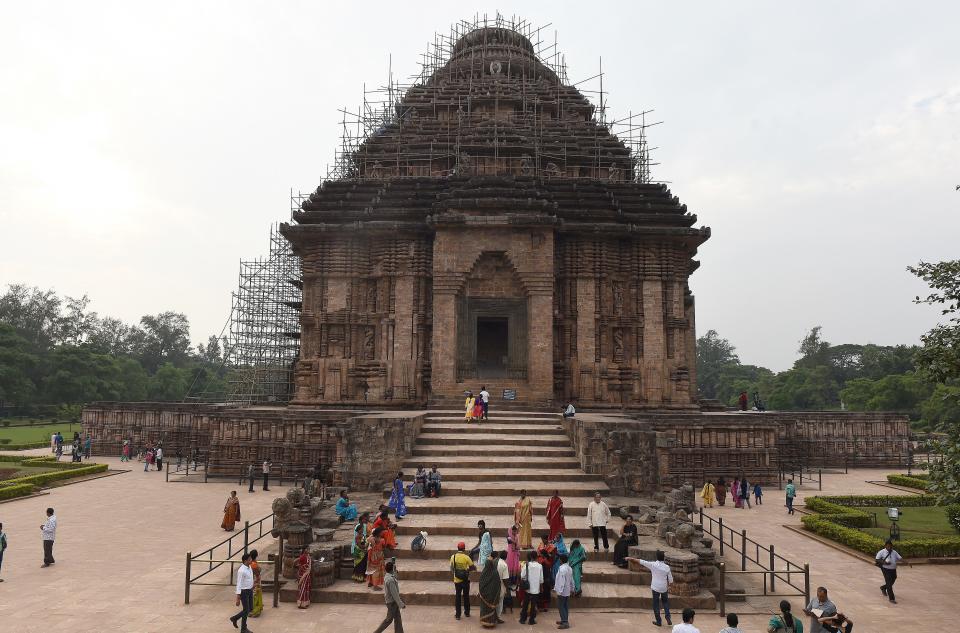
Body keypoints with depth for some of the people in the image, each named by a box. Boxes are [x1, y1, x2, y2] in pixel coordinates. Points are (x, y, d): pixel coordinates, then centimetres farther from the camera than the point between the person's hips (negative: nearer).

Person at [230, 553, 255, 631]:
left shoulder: (249, 567, 2)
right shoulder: (241, 571, -26)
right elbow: (239, 584, -23)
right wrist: (238, 598, -20)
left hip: (250, 590, 9)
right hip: (244, 592, -9)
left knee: (250, 608, 16)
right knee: (246, 610, 3)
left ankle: (235, 618, 34)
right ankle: (243, 629, 21)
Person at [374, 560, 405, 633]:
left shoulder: (387, 577, 1)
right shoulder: (390, 580, -28)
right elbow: (394, 594, -25)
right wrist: (401, 604, -18)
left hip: (393, 601, 9)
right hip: (392, 602, -9)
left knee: (397, 619, 14)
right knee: (389, 619, 6)